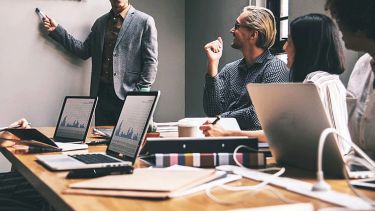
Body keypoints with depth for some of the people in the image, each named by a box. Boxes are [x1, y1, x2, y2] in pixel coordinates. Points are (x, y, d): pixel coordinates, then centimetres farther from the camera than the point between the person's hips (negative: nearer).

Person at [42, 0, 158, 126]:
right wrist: (56, 30, 9)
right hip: (102, 94, 5)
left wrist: (141, 93, -13)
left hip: (128, 95, -4)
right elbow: (84, 51, 13)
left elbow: (150, 61, -5)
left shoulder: (145, 21, -1)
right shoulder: (100, 23, 16)